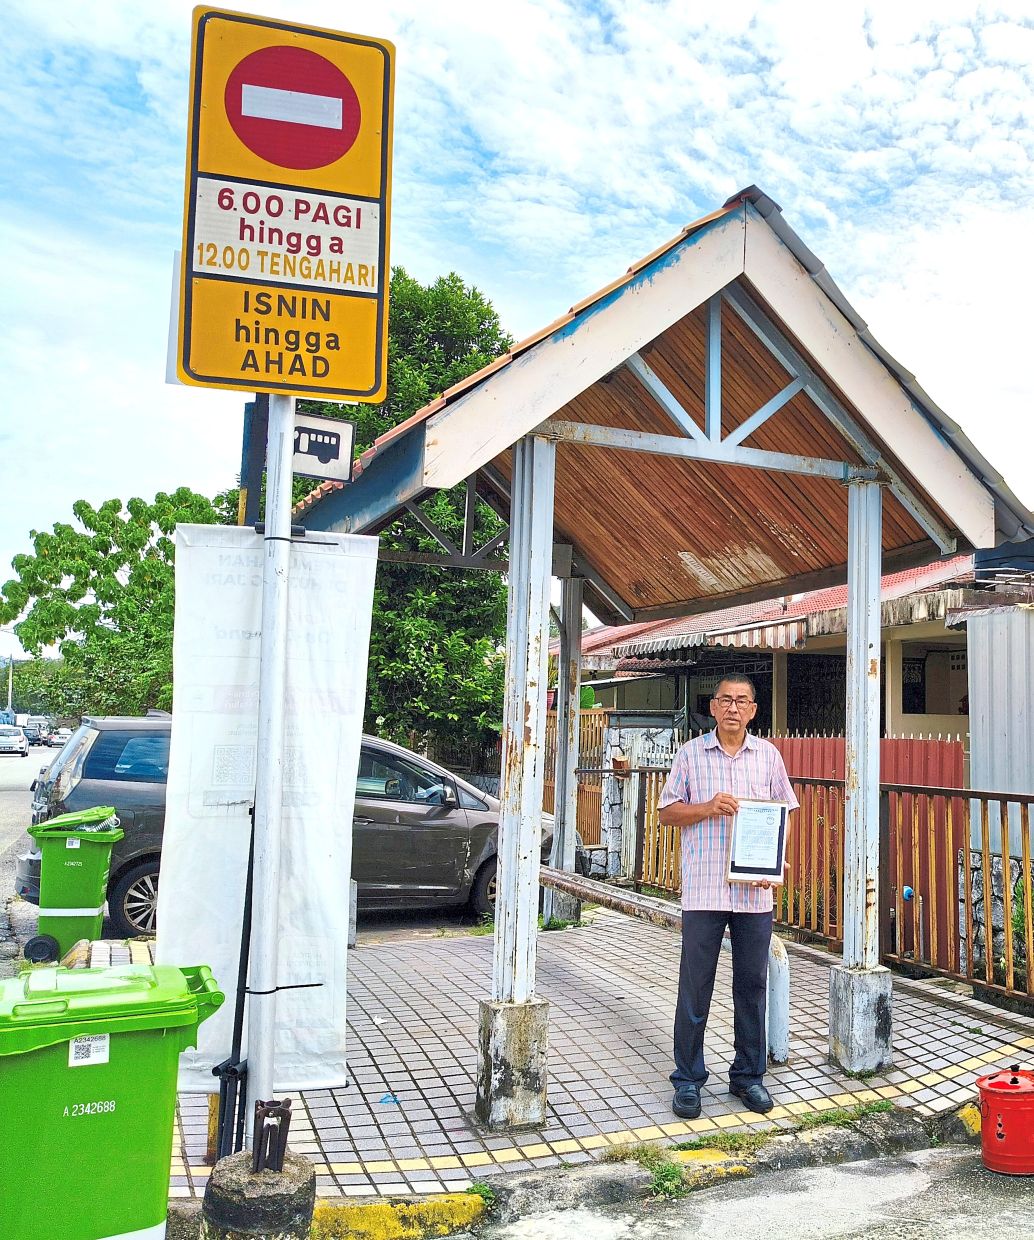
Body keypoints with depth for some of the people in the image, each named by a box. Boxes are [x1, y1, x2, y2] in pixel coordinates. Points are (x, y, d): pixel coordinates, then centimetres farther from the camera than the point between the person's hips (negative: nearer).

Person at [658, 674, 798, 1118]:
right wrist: (708, 808, -13)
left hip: (755, 890, 2)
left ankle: (748, 1075, 24)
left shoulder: (768, 755, 8)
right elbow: (666, 812, 4)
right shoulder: (691, 754, 2)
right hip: (703, 889, -2)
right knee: (695, 986, 2)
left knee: (752, 984, 9)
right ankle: (688, 1079, 14)